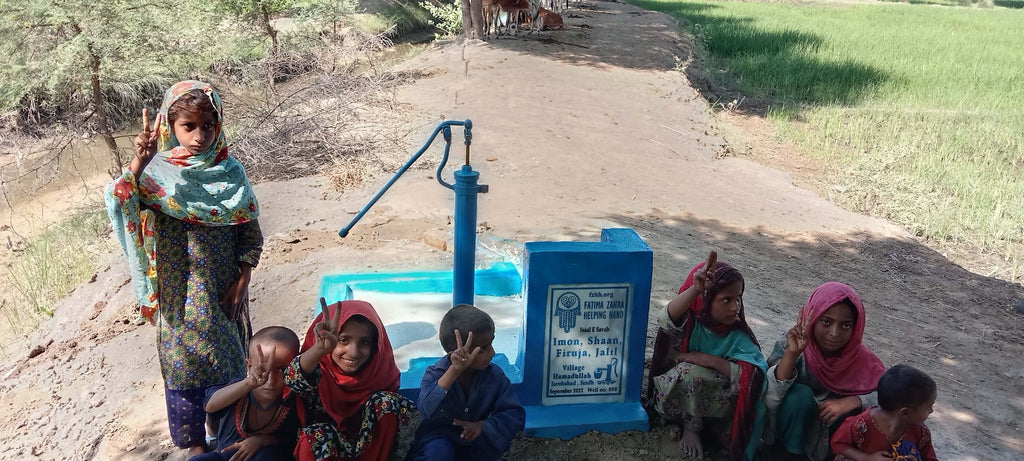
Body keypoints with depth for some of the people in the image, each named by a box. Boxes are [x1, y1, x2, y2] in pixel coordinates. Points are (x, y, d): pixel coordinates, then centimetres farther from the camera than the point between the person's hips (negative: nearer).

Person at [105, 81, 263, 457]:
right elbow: (119, 204, -28)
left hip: (226, 290, 2)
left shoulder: (230, 171, -5)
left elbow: (250, 231, -1)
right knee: (185, 360, 11)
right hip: (181, 294, -2)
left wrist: (242, 281, -6)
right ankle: (194, 442, 32)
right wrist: (137, 164, -42)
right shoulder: (157, 172, -11)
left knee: (230, 359, 14)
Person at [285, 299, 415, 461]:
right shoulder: (318, 369, -20)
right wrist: (320, 349, -63)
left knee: (386, 401, -21)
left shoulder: (381, 369, -11)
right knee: (316, 434, -34)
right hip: (325, 446, -2)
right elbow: (293, 380, -45)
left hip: (368, 446, 2)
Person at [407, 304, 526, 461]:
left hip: (473, 442, 3)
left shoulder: (494, 375, -13)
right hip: (439, 438, -3)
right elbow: (427, 410, -41)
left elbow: (516, 415, -15)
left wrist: (483, 425, -31)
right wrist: (454, 371, -49)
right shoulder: (436, 374, -21)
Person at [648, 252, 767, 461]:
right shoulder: (689, 321, -17)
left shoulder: (738, 334, -11)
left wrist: (710, 360, -31)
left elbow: (754, 372, -27)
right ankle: (691, 427, -7)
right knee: (691, 371, -34)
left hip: (711, 402, 2)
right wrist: (695, 290, -58)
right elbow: (666, 320, -43)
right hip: (673, 396, -2)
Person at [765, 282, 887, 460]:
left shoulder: (861, 359, -15)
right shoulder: (789, 343, -22)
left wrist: (852, 402, -30)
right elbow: (768, 400, -32)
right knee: (800, 394, -30)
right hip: (787, 431, -2)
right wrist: (792, 354, -45)